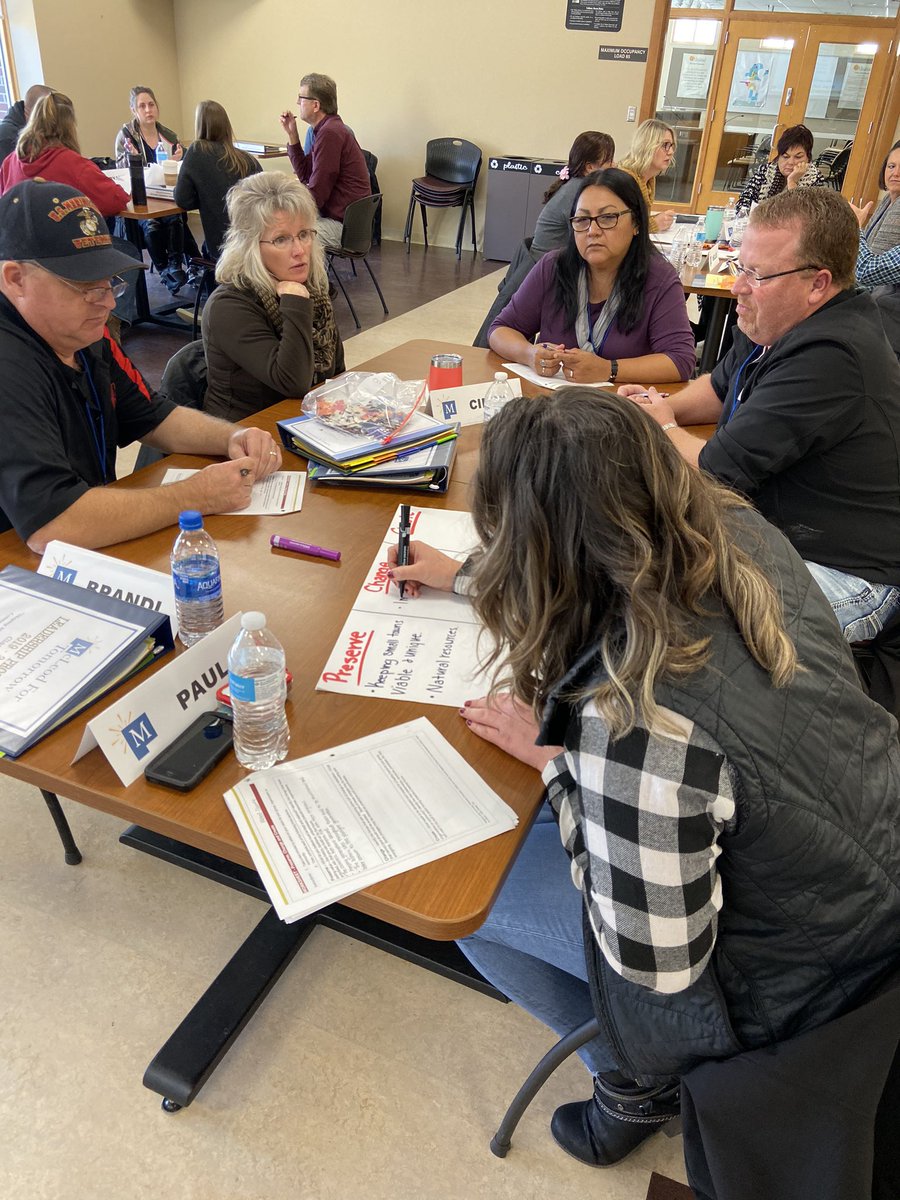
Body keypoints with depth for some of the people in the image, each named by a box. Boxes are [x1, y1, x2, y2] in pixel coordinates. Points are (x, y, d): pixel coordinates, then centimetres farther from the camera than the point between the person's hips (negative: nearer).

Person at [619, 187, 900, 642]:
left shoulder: (829, 358, -29)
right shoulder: (774, 324, 3)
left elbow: (715, 473, -26)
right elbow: (721, 387, 23)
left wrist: (664, 427, -5)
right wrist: (666, 406, 1)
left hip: (842, 573, -10)